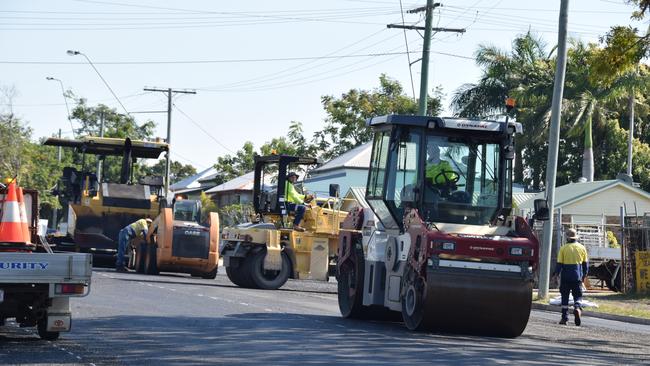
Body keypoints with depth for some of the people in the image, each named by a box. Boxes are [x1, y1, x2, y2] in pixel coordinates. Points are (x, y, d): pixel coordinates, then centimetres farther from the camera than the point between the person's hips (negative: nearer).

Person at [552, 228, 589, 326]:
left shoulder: (563, 248, -4)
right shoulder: (581, 248, 4)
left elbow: (559, 263, -6)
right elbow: (585, 263, 8)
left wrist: (555, 274, 2)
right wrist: (584, 275, 19)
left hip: (566, 276, -1)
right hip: (577, 276, 1)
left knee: (565, 296, 8)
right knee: (577, 295, 7)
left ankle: (565, 317, 8)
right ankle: (577, 308, -24)